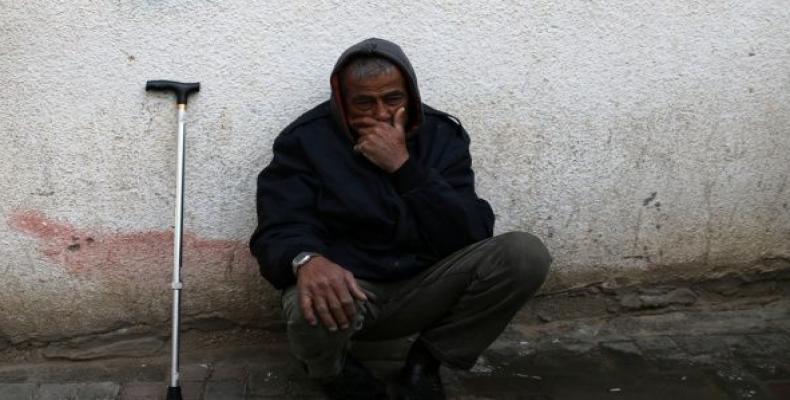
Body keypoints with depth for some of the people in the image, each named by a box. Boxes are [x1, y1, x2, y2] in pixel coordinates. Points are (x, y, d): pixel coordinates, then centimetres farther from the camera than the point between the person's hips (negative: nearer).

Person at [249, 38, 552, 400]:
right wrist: (307, 260, -39)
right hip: (347, 291, -2)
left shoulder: (442, 135, -1)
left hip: (423, 290, 3)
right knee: (313, 309, -39)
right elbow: (279, 230, -14)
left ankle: (426, 360, 0)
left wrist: (403, 166, -22)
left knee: (525, 254, -19)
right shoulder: (307, 140, -7)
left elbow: (472, 235, -12)